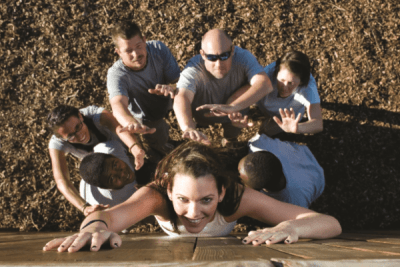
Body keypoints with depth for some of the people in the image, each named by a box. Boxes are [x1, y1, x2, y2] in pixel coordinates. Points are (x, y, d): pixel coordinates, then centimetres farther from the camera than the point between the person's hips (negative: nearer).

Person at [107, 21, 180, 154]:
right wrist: (132, 123, -79)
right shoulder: (116, 74, -36)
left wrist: (170, 88, -47)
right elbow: (118, 104, -54)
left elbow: (179, 80, -20)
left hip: (167, 105, 4)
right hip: (144, 119, -4)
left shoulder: (158, 48, -24)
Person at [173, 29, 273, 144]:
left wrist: (231, 107, -62)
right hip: (203, 114, -2)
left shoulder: (243, 57, -34)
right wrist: (188, 128, -77)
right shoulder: (194, 71, -38)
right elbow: (182, 98, -55)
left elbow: (265, 84, -47)